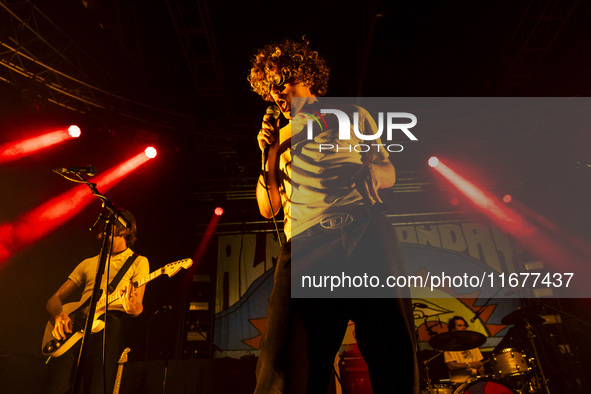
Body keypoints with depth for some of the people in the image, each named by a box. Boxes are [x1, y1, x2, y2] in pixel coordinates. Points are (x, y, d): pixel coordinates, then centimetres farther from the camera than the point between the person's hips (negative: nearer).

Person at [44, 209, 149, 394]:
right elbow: (54, 299, 24)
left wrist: (133, 307, -22)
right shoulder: (88, 264, 26)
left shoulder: (138, 262, 13)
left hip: (111, 321, -3)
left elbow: (138, 307, 3)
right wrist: (59, 315, 1)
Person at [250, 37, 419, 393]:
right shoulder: (281, 137, 26)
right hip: (304, 245, 1)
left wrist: (366, 171, -5)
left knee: (396, 365, -12)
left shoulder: (351, 115, 22)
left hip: (366, 233, 0)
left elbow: (388, 173, 20)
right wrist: (268, 156, 7)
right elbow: (268, 208, 21)